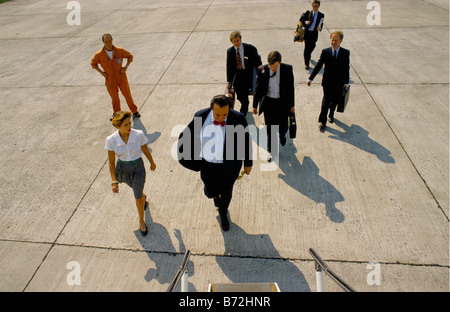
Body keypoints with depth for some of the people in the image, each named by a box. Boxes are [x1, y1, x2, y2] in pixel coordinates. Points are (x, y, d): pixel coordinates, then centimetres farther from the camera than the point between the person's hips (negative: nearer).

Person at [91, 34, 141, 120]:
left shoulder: (119, 50, -12)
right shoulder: (99, 54, -12)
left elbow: (130, 56, 4)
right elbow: (93, 63, 6)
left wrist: (126, 67, -8)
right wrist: (101, 72, -5)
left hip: (121, 78, 0)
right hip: (110, 80, 0)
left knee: (127, 95, 6)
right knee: (115, 98, 10)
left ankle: (134, 112, 23)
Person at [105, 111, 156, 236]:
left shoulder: (139, 135, -26)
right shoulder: (111, 140, -24)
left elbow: (145, 150, -7)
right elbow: (111, 162, -15)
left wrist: (152, 163, 9)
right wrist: (114, 181, -18)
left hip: (138, 167, -1)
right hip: (122, 168, 1)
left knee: (138, 197, 3)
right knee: (136, 187, 28)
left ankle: (141, 221, 30)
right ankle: (143, 197, 65)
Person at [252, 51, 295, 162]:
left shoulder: (287, 69, -10)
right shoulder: (262, 70, -11)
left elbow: (291, 87, 0)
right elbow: (258, 88, -1)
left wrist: (292, 104, 4)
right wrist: (255, 105, 4)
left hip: (283, 102, 0)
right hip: (268, 102, 0)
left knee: (283, 126, 9)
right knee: (270, 128, 7)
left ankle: (282, 135, 50)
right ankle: (271, 151, 28)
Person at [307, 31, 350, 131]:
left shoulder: (346, 53, -4)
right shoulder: (325, 52, -5)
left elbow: (347, 68, 0)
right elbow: (318, 66, -3)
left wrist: (346, 83, 0)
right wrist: (310, 79, -7)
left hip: (339, 83, 1)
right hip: (327, 82, -1)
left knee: (334, 101, 15)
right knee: (326, 101, -2)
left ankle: (331, 115, 43)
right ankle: (322, 121, 11)